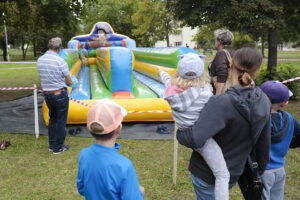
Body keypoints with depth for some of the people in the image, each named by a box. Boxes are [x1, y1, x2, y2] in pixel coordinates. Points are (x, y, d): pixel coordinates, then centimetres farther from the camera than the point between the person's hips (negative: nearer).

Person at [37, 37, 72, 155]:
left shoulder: (40, 60, -1)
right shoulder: (60, 61, -19)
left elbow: (45, 77, 11)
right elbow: (69, 81, -12)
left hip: (47, 94, 6)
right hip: (60, 94, -6)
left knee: (52, 118, 21)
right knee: (61, 121, 8)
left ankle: (52, 145, 30)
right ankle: (58, 148, 17)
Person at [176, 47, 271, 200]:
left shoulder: (222, 103, -29)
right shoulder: (264, 102, -9)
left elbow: (195, 139, -37)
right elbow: (264, 145, 2)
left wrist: (180, 133, -15)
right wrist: (259, 170, 18)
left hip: (207, 173, -5)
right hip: (233, 175, 5)